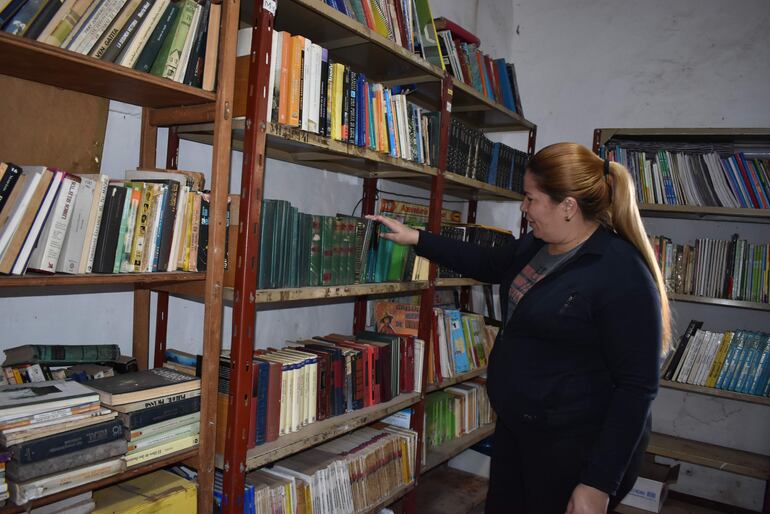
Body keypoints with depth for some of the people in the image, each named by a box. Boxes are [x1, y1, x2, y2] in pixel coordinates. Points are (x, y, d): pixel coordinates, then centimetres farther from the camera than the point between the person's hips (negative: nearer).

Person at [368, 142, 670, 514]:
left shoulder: (621, 274, -24)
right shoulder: (538, 245, 1)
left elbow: (637, 387, -22)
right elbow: (488, 264, 19)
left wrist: (599, 484, -22)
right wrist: (416, 239, 15)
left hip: (575, 448, -8)